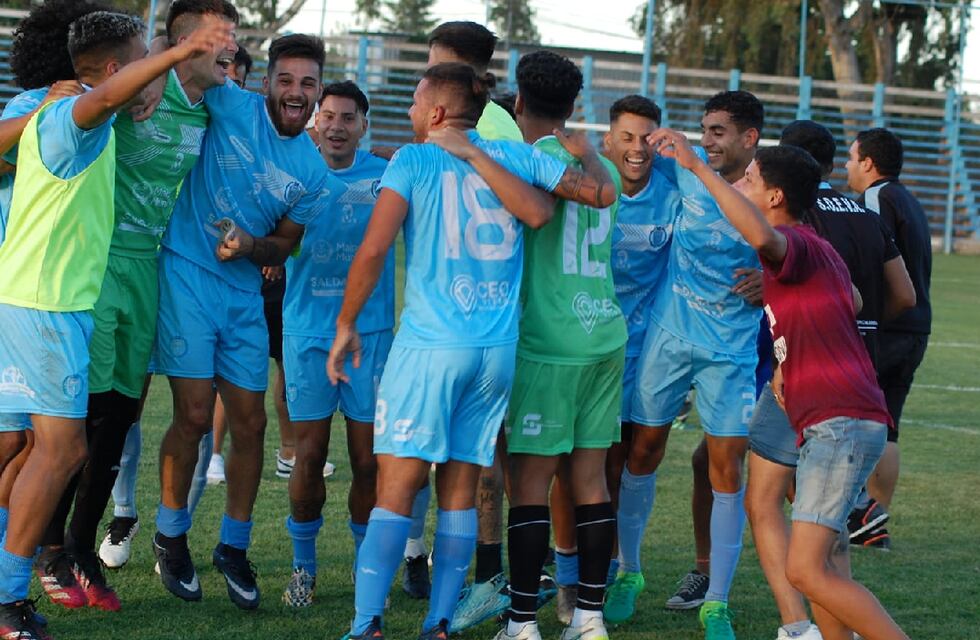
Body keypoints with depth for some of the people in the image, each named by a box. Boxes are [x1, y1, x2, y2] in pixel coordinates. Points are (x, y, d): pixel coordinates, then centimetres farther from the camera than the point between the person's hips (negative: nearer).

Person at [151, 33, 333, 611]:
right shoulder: (233, 107, -6)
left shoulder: (313, 173, 4)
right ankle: (171, 537, 11)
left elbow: (284, 247, 10)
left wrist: (249, 246, -12)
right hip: (188, 275, -4)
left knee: (251, 422, 5)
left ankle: (234, 546, 21)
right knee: (195, 416, -9)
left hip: (244, 292, 4)